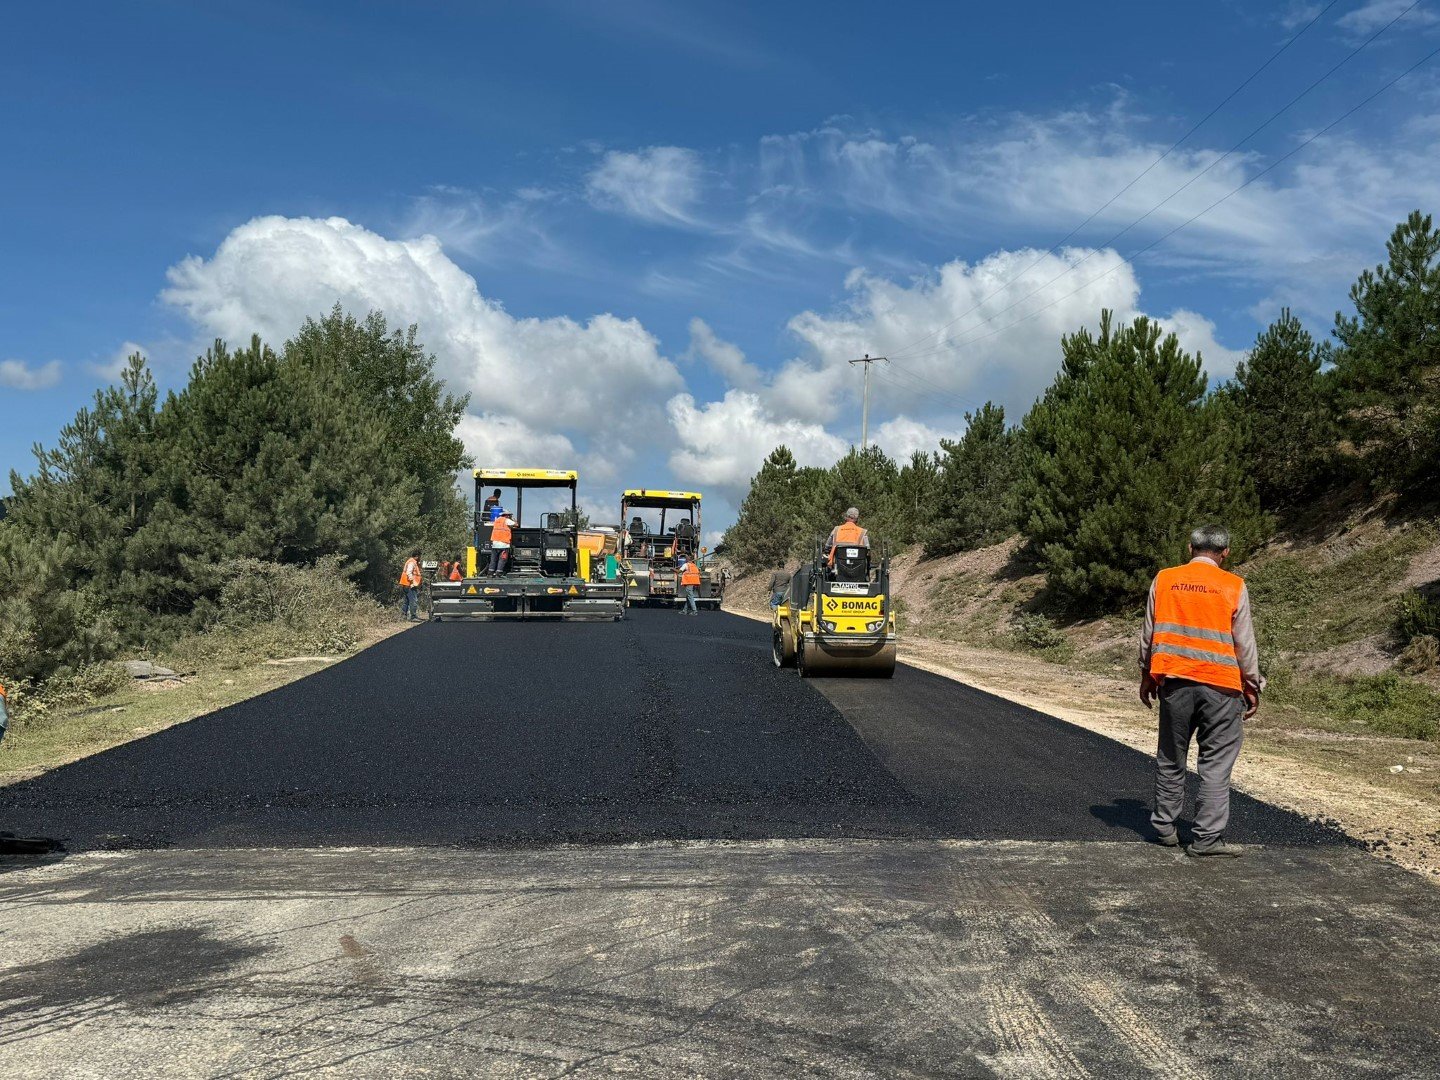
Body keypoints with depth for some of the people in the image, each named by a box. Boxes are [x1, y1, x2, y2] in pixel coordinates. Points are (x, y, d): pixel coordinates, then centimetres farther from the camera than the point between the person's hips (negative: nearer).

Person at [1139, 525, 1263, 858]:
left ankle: (1165, 827, 22)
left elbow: (1148, 634, 8)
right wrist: (1252, 687, 10)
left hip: (1174, 681, 3)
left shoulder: (1164, 580, 4)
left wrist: (1147, 677, 19)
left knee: (1171, 758, 14)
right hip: (1220, 685, -2)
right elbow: (1244, 643, 0)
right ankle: (1207, 837, 2)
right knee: (1216, 763, 3)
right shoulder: (1234, 586, -2)